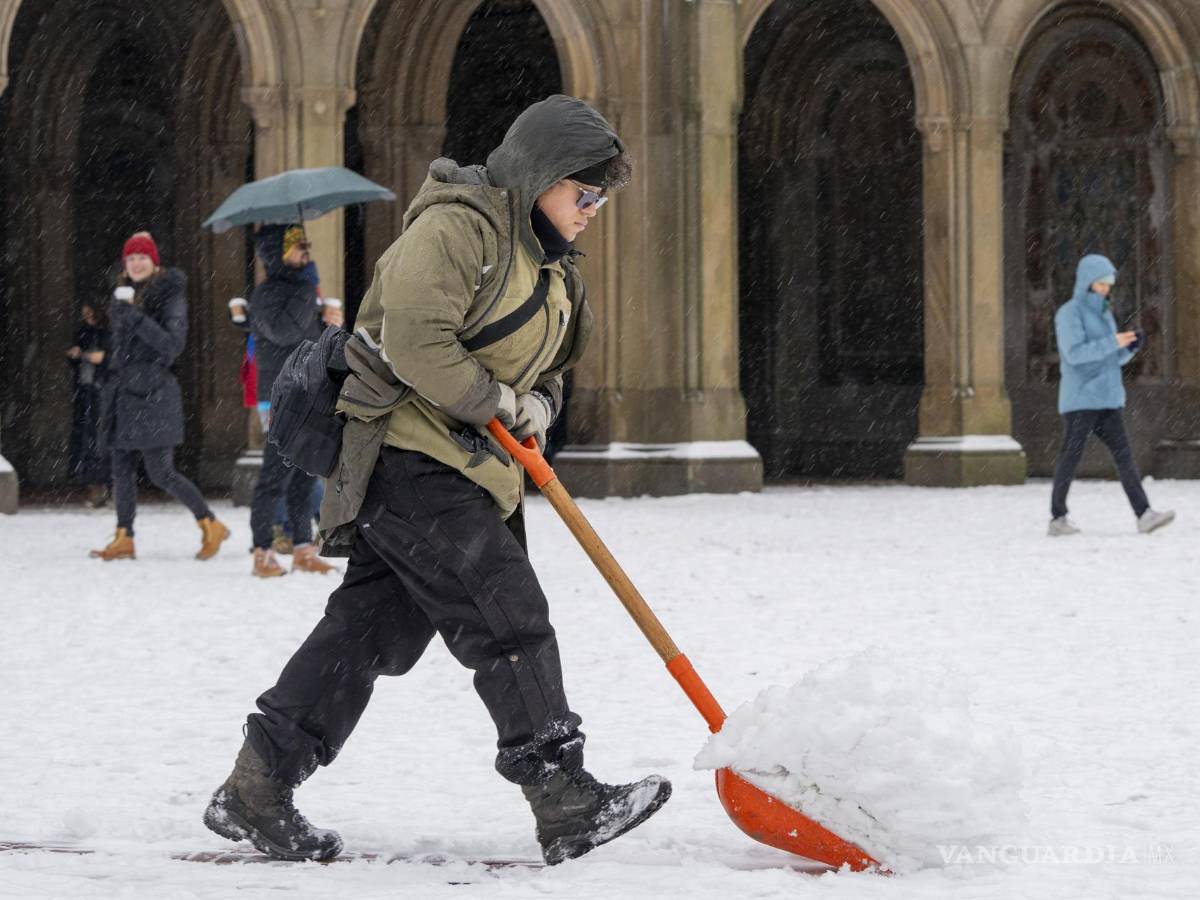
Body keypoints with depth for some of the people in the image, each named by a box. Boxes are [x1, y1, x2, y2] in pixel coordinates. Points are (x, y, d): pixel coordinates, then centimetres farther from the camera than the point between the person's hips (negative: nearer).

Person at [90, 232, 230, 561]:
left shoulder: (170, 295, -7)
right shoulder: (124, 293, 14)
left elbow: (173, 344, -17)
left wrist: (136, 317, -23)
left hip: (152, 392, -7)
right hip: (122, 391, 7)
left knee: (161, 472, -7)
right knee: (122, 469, 5)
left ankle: (210, 525, 5)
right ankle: (124, 539, 9)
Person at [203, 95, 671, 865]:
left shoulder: (547, 259, 19)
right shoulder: (460, 227, -15)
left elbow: (542, 368, 25)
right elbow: (414, 340, -24)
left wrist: (536, 405, 1)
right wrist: (496, 402, -14)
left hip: (465, 469, 10)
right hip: (409, 450, -10)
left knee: (374, 625, 8)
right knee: (507, 614, -13)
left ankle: (255, 792, 12)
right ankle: (567, 805, -13)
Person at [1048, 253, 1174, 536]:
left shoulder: (1104, 313, 18)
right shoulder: (1070, 313, -6)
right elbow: (1074, 353, -18)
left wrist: (1130, 347, -2)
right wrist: (1112, 343, -23)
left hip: (1107, 399, 7)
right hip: (1080, 399, -7)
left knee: (1123, 455, -3)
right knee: (1070, 457, -1)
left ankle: (1144, 514, -11)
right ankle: (1058, 518, 8)